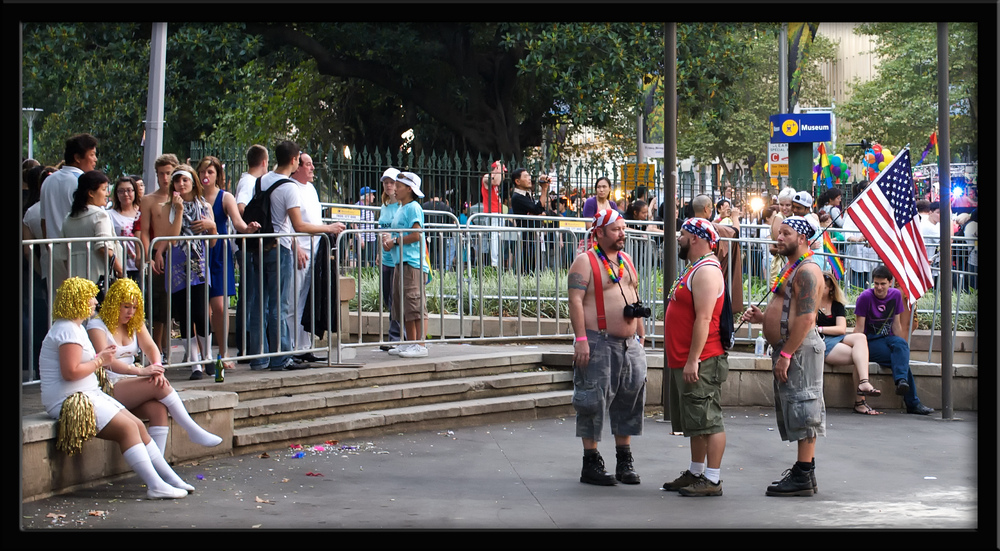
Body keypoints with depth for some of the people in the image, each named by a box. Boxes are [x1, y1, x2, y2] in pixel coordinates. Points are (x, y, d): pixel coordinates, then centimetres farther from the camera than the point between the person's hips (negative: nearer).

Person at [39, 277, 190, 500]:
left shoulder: (75, 327, 21)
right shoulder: (68, 331, -15)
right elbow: (70, 372, -25)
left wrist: (99, 356, 9)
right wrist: (99, 361, -12)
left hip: (88, 396, 11)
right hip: (71, 401, -11)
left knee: (138, 426, 2)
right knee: (127, 428, -21)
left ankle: (170, 478, 1)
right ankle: (155, 486, -27)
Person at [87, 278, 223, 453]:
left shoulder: (135, 323, 17)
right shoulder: (97, 325, -6)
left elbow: (150, 347, 3)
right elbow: (107, 362, -19)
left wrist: (157, 368, -20)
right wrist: (141, 371, -29)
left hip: (130, 382, 6)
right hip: (108, 388, -6)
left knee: (159, 409, -26)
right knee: (160, 387, -27)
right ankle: (193, 431, -18)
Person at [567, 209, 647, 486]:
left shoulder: (626, 260, 16)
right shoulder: (585, 261, -6)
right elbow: (575, 301, -13)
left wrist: (641, 335, 17)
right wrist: (581, 339, -20)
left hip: (629, 345, 7)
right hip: (599, 343, -7)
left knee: (629, 401, 8)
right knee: (594, 401, -5)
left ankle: (625, 461, 16)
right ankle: (591, 463, 1)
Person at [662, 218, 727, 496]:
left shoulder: (706, 271, -16)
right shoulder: (695, 269, 19)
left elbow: (704, 318, -23)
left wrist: (693, 360, -26)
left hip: (701, 362, -11)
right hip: (686, 362, 11)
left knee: (708, 421, -9)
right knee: (694, 421, 18)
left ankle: (712, 480, -8)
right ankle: (696, 473, 27)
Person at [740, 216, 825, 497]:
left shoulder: (806, 270, -14)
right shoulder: (791, 268, 20)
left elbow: (806, 317, -22)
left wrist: (786, 353, -23)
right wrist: (762, 317, 12)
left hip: (800, 348, -11)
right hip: (788, 349, 11)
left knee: (801, 409, -9)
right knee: (797, 411, 12)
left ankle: (803, 476, -9)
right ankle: (804, 471, 17)